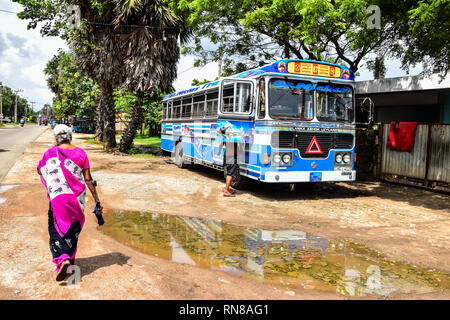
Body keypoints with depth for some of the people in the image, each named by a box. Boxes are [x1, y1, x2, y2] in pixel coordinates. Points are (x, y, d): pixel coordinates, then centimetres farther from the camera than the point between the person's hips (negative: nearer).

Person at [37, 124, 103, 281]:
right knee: (73, 229, 18)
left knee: (56, 229, 5)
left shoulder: (51, 152, -7)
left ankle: (63, 259, -16)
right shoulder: (81, 153, -3)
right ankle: (70, 258, 33)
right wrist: (97, 200, 1)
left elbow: (39, 170, 12)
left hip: (58, 197, -2)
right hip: (77, 196, 3)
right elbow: (88, 179, -3)